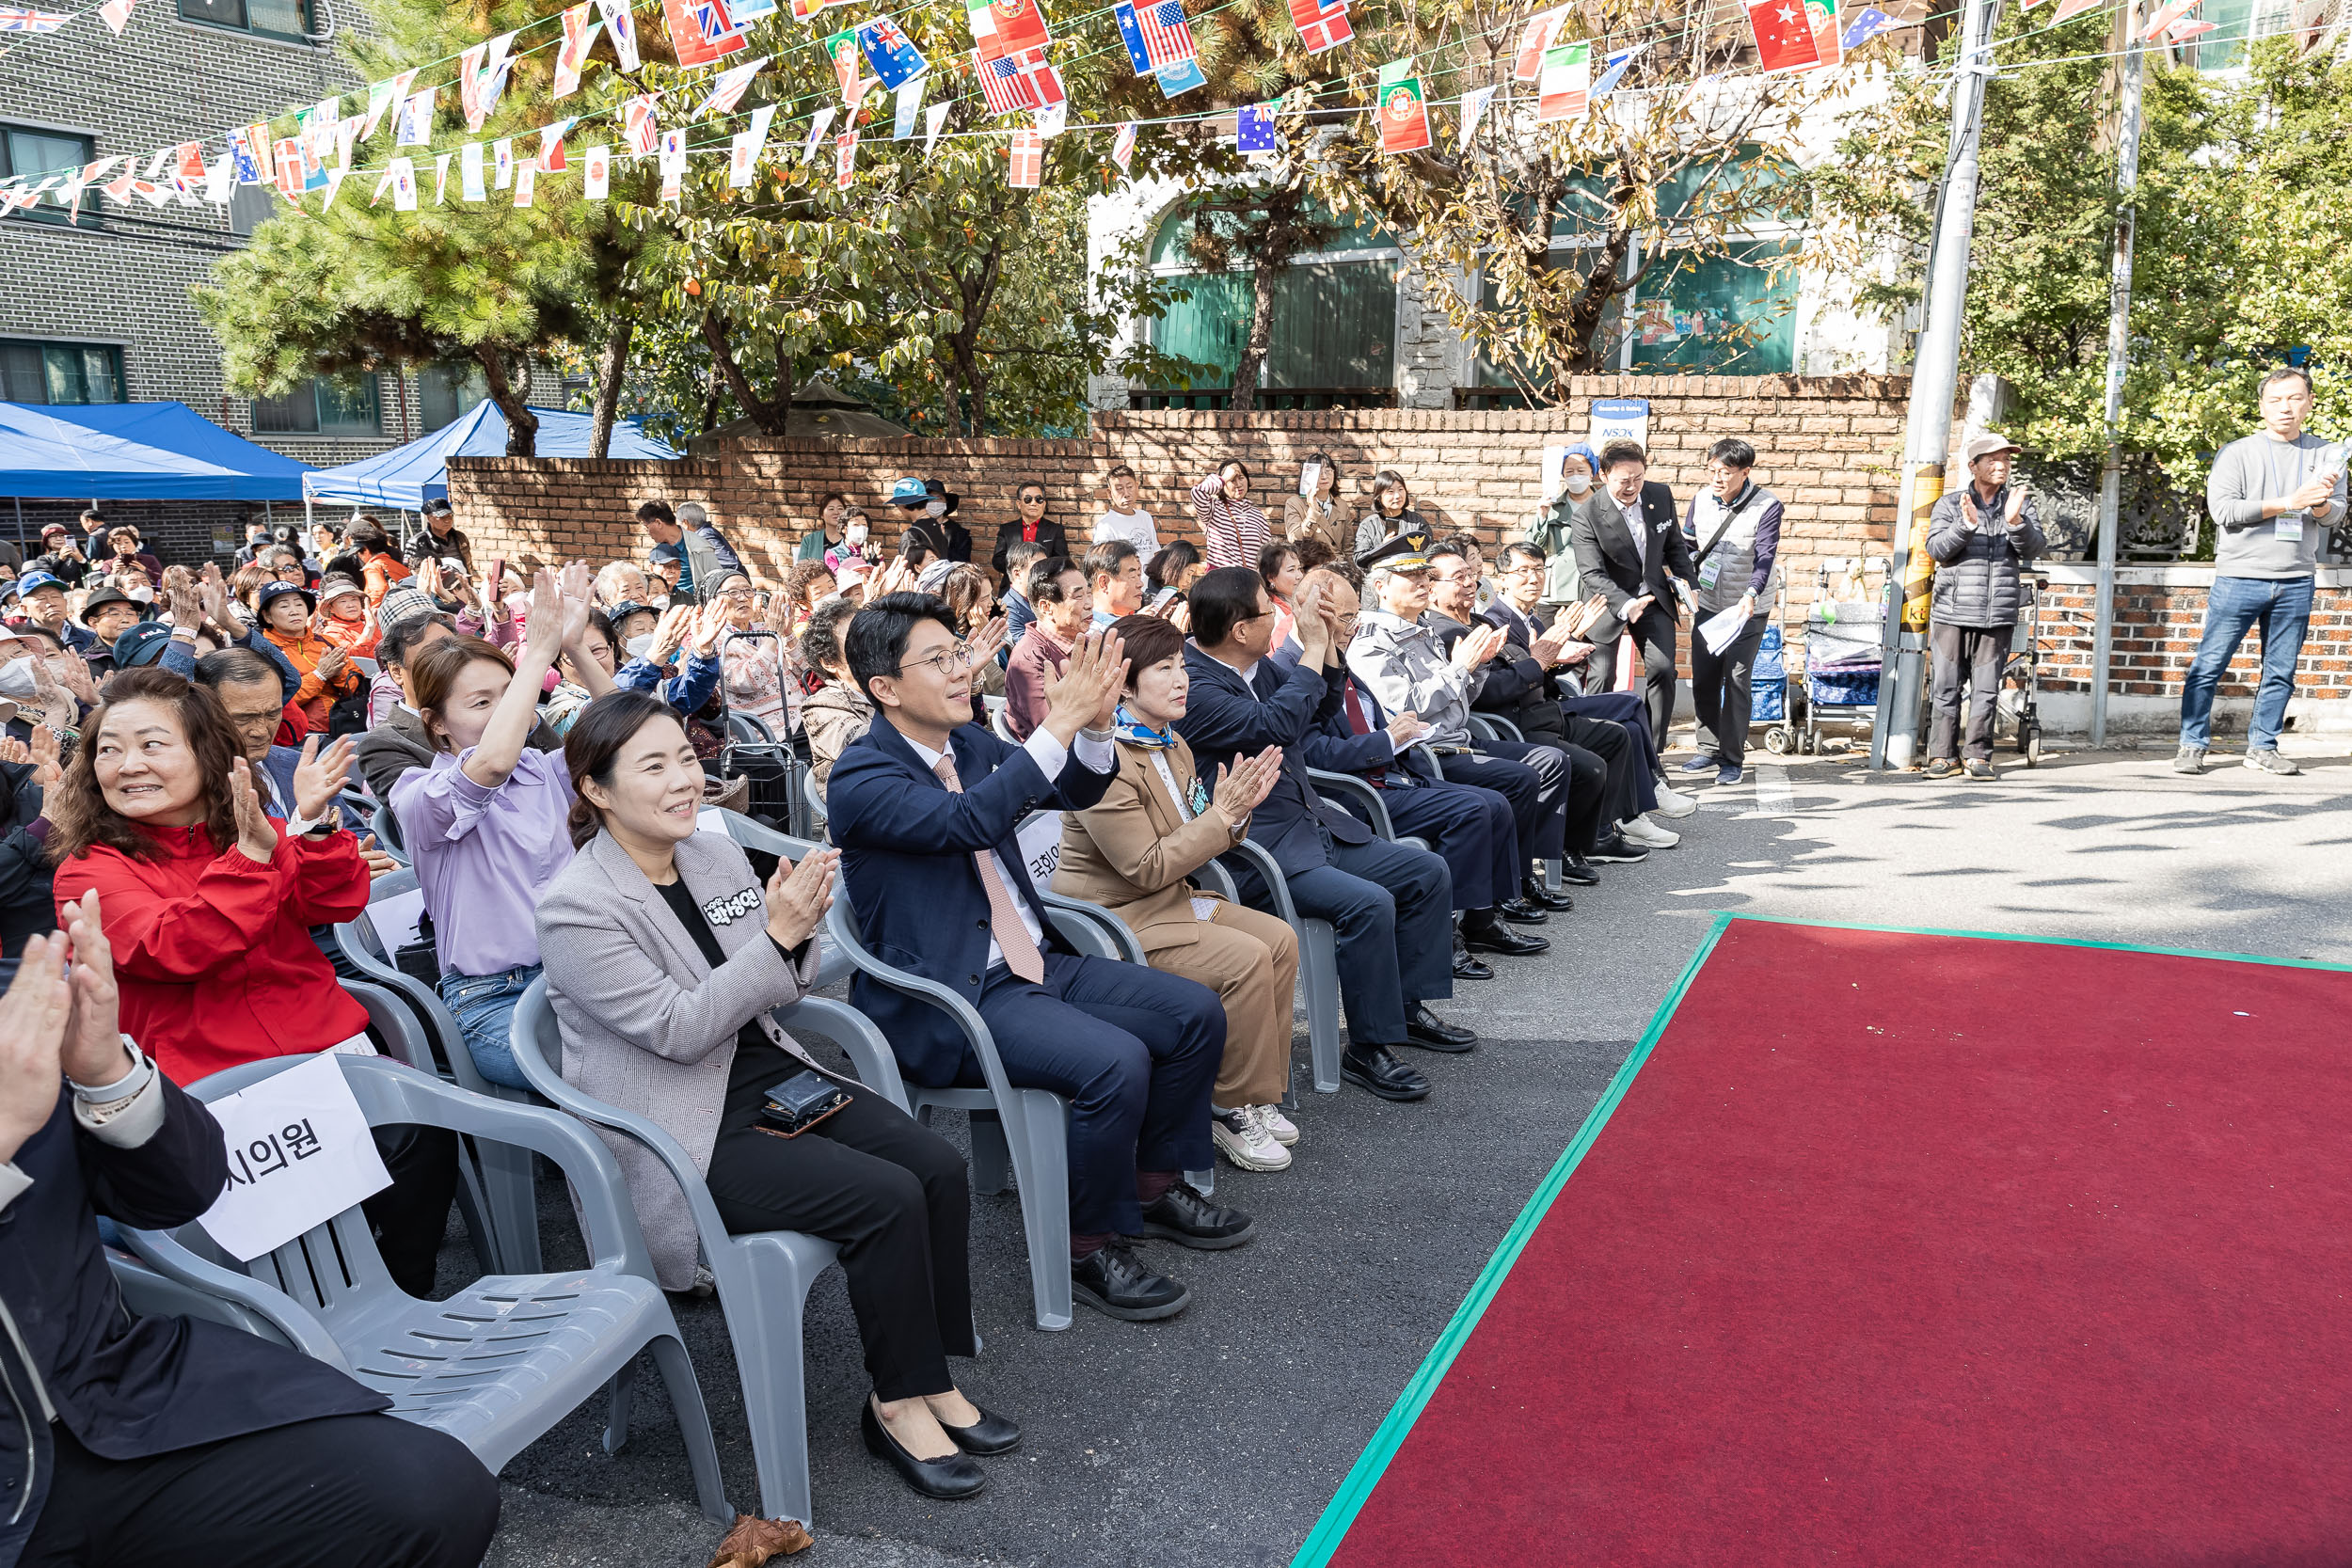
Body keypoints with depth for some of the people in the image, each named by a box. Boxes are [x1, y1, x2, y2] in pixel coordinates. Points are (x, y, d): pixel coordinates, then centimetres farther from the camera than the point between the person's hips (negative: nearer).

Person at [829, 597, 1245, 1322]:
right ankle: (1092, 1246, -6)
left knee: (1196, 1012, 0)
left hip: (1035, 961, 9)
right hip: (949, 998, -8)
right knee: (1116, 1062, -28)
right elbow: (968, 821, -31)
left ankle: (1154, 1181, 19)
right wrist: (1057, 723, -31)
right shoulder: (860, 777, -15)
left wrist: (1096, 725, -13)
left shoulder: (972, 742, 10)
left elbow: (1072, 792, 8)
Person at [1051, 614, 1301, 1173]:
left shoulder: (1172, 745, 10)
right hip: (1114, 918, -10)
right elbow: (1148, 868, -22)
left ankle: (1260, 1091, 6)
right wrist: (1221, 814, -19)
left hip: (1170, 899, 10)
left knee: (1279, 939, -4)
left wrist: (1237, 807, -6)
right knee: (1246, 959, -22)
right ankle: (1233, 1111, -7)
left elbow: (1192, 843, 13)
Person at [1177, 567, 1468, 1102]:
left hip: (1313, 827, 10)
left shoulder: (1257, 666, 10)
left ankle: (1407, 1008, 18)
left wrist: (1328, 642, 5)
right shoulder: (1191, 687, -19)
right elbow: (1275, 726, -32)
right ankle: (1366, 1051, -12)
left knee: (1428, 873, 6)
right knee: (1369, 903, -28)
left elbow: (1322, 709, 22)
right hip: (1253, 852, -10)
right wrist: (1313, 646, -22)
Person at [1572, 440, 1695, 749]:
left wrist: (1684, 579, -4)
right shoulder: (1587, 518, -20)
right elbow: (1592, 574, -24)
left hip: (1654, 596, 4)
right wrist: (1626, 606, -38)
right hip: (1609, 601, -3)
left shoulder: (1661, 496, -5)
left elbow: (1675, 544, 10)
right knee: (1602, 678, -2)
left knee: (1662, 669, -7)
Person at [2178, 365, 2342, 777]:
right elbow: (2222, 509, -9)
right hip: (2239, 577, -3)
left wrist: (2321, 504, -16)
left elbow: (2335, 515, 7)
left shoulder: (2326, 454, 12)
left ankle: (2262, 746, 14)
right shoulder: (2238, 453, 2)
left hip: (2296, 581, 3)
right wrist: (2288, 503, -14)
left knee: (2280, 672, 5)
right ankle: (2192, 744, 3)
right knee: (2209, 665, -4)